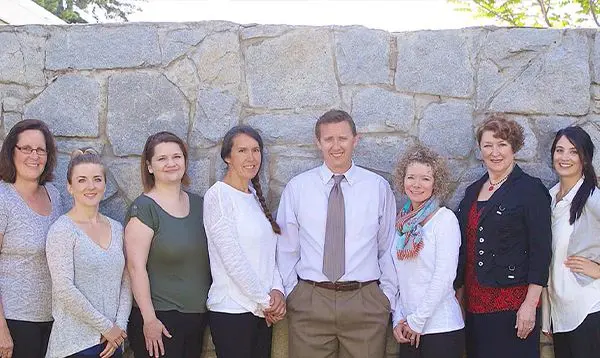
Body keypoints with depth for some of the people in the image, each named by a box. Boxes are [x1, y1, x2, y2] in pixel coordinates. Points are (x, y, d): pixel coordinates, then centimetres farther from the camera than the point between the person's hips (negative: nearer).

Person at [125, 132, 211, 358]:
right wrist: (149, 319, -17)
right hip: (160, 319, -6)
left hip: (197, 315, 6)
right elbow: (136, 267, -14)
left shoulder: (197, 204, 10)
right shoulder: (144, 208, -9)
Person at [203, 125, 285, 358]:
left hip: (263, 310, 7)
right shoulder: (218, 195, -10)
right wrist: (264, 301, -9)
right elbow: (232, 260, -15)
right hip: (232, 310, -7)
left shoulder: (255, 196, 13)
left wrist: (276, 291, -6)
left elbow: (268, 251, 11)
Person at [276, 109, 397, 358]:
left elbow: (388, 248, 8)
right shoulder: (296, 188, 4)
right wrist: (290, 292, 3)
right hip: (309, 302, 0)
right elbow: (286, 249, 8)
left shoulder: (378, 187, 5)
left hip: (366, 302, 0)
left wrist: (389, 298, 5)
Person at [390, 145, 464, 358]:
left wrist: (417, 321, -11)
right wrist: (398, 319, 1)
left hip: (441, 327, -5)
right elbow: (396, 275, 11)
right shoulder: (401, 222, 8)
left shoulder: (445, 219, -7)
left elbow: (445, 276, -12)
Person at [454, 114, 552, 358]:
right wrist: (458, 291, 15)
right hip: (475, 302, 6)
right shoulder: (473, 191, 13)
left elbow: (541, 251, -10)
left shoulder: (530, 189, -5)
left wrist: (530, 304, -15)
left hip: (513, 302, -6)